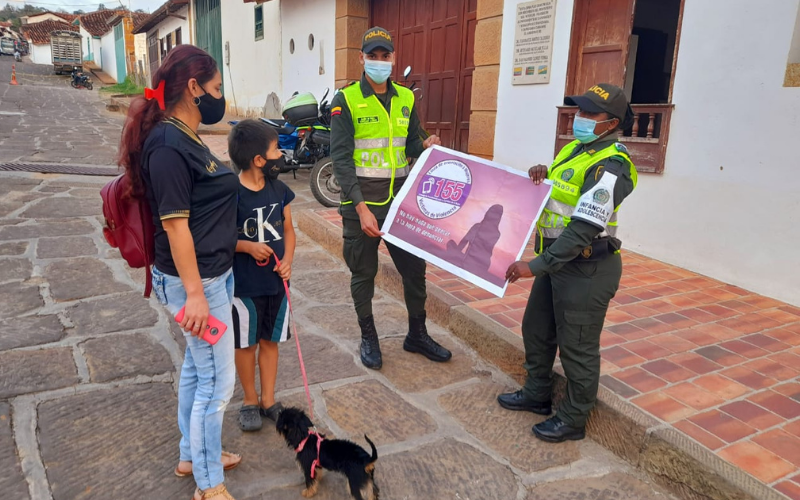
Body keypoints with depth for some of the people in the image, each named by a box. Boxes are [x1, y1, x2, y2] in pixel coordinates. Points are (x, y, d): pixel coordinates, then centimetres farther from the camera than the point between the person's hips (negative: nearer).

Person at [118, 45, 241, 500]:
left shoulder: (185, 138, 9)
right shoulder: (169, 146, -21)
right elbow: (174, 224, -22)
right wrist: (194, 293, -21)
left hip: (213, 273, 10)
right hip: (196, 279, -10)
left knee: (198, 367, 21)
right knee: (218, 381, 3)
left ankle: (193, 455, 40)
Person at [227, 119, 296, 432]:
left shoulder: (279, 190, 0)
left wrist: (287, 261, -6)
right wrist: (247, 246, -23)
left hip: (276, 282, 5)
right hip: (244, 285, -5)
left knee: (270, 341, 15)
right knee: (246, 344, 12)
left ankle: (268, 400, 30)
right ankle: (250, 401, 31)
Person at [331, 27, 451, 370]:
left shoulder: (406, 98, 8)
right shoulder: (346, 101, -7)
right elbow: (341, 159, -13)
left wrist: (426, 147, -11)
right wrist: (361, 208, -21)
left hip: (399, 197, 4)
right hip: (361, 200, -4)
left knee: (414, 267, 10)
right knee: (363, 273, 10)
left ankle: (417, 335, 29)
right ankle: (368, 338, 29)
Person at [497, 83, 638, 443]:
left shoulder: (610, 166, -21)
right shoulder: (576, 148, 8)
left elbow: (584, 229, -27)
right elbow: (556, 190, 22)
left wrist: (535, 266, -27)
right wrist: (541, 174, -2)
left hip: (587, 268, -9)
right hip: (559, 259, 10)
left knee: (577, 346, 5)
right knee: (536, 328, 20)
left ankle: (573, 420, 24)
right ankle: (537, 394, 41)